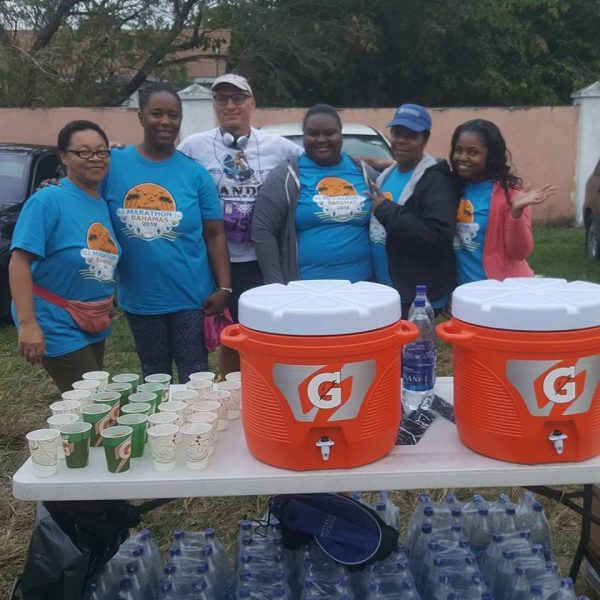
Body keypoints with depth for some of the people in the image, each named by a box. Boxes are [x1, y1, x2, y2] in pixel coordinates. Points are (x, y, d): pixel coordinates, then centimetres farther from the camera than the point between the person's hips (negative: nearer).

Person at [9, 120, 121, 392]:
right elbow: (19, 262, -21)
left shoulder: (102, 204, 5)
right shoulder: (48, 200, -17)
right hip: (58, 327, -7)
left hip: (94, 326, 8)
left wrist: (105, 310, 14)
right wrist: (28, 324, -27)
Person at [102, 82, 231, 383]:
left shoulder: (195, 173, -3)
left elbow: (215, 235, -2)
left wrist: (224, 287, -8)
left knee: (194, 377, 11)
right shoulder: (114, 164, -3)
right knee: (154, 377, 19)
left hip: (191, 296, -1)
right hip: (139, 298, 1)